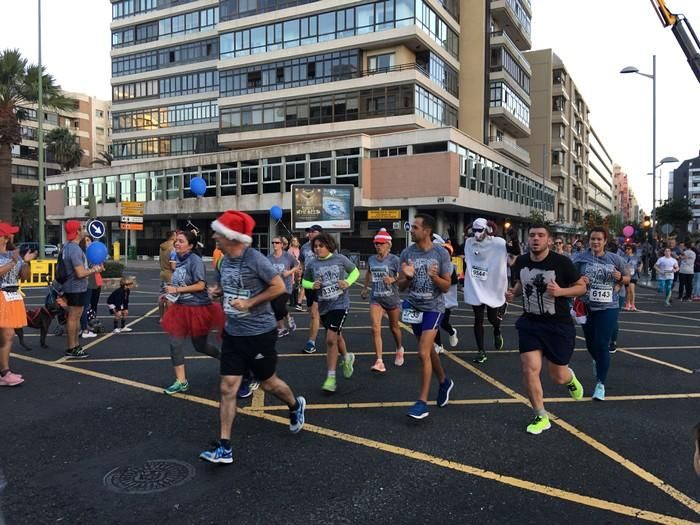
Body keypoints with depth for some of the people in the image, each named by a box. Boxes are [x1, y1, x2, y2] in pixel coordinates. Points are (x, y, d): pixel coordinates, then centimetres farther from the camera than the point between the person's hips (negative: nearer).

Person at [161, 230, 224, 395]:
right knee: (175, 344, -1)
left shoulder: (195, 260, -17)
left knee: (200, 346, 8)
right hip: (180, 308, 7)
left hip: (198, 308, -7)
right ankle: (181, 381, 9)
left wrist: (177, 289, -21)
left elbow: (200, 285, -23)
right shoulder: (180, 261, 6)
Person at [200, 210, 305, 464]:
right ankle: (224, 448, 8)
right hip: (233, 333, 6)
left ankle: (295, 406, 44)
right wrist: (217, 290, -3)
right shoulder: (224, 261, 3)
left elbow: (279, 287, -16)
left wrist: (249, 303, -21)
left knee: (268, 383, 12)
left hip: (260, 332, -6)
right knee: (227, 388, 2)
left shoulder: (255, 259, -20)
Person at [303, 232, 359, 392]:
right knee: (336, 336, 21)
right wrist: (312, 285, -13)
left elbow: (355, 271, 7)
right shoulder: (311, 263, -2)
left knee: (331, 339, -15)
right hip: (323, 306, 4)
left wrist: (348, 282, -11)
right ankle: (347, 358, 52)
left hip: (340, 303, -4)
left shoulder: (340, 259, -7)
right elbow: (304, 281, 9)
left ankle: (331, 378, -6)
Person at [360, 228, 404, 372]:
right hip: (375, 298, 3)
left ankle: (399, 349, 45)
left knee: (394, 327, 16)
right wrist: (365, 288, 30)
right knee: (375, 329, -13)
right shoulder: (371, 259, 3)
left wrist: (393, 280, -30)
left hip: (391, 298, -3)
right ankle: (379, 361, -11)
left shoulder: (394, 260, -11)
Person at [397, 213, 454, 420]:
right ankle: (444, 382, 44)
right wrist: (407, 277, -21)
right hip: (414, 307, 5)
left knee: (423, 353, -11)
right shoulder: (407, 253, -3)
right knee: (429, 350, 19)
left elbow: (446, 287, -8)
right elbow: (401, 286, 1)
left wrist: (434, 276, -28)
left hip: (433, 308, -4)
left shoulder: (441, 253, -11)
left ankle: (422, 402, -1)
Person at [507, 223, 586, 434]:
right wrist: (514, 292, -4)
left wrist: (560, 291, -24)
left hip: (559, 325, -3)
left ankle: (570, 378, 47)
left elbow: (582, 287, -6)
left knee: (558, 377, 7)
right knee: (529, 370, -7)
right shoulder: (521, 262, -3)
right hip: (530, 323, 3)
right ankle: (541, 418, 12)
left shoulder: (562, 262, -15)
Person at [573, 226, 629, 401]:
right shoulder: (580, 258, -3)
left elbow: (627, 278, 14)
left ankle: (601, 384, 3)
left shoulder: (615, 259, 1)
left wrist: (620, 279, -9)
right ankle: (597, 361, 52)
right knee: (590, 343, 16)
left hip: (608, 308, -1)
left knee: (602, 345, -7)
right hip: (587, 307, 1)